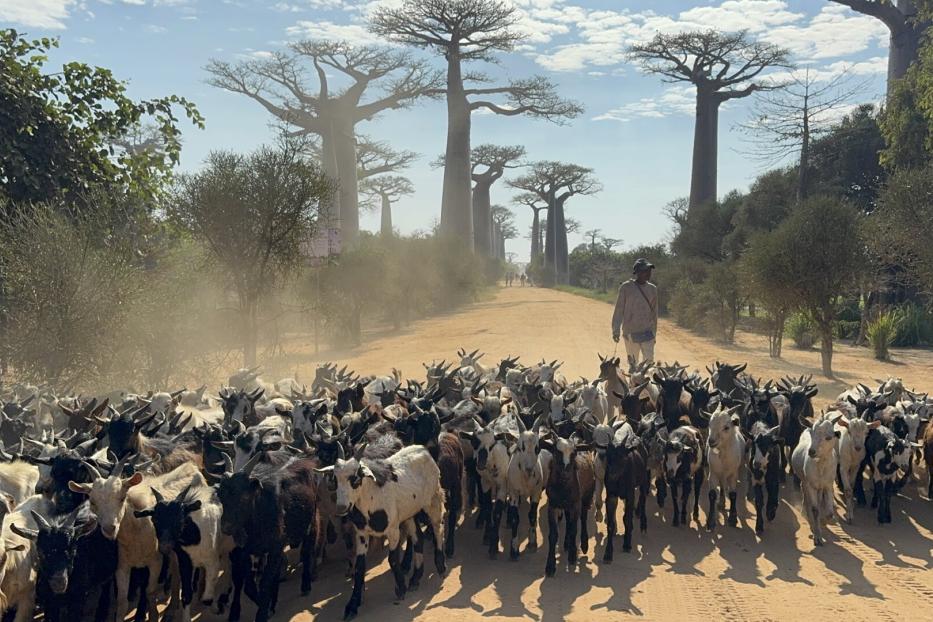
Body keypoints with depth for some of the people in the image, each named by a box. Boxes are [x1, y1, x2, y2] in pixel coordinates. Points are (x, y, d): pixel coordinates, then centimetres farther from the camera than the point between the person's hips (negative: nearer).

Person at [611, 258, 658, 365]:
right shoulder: (626, 288, -4)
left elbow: (654, 312, 14)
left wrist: (654, 333, 16)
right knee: (633, 362, 6)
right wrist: (616, 330, -3)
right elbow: (619, 310, 0)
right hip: (630, 333, -2)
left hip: (647, 333, 2)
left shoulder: (652, 289, 6)